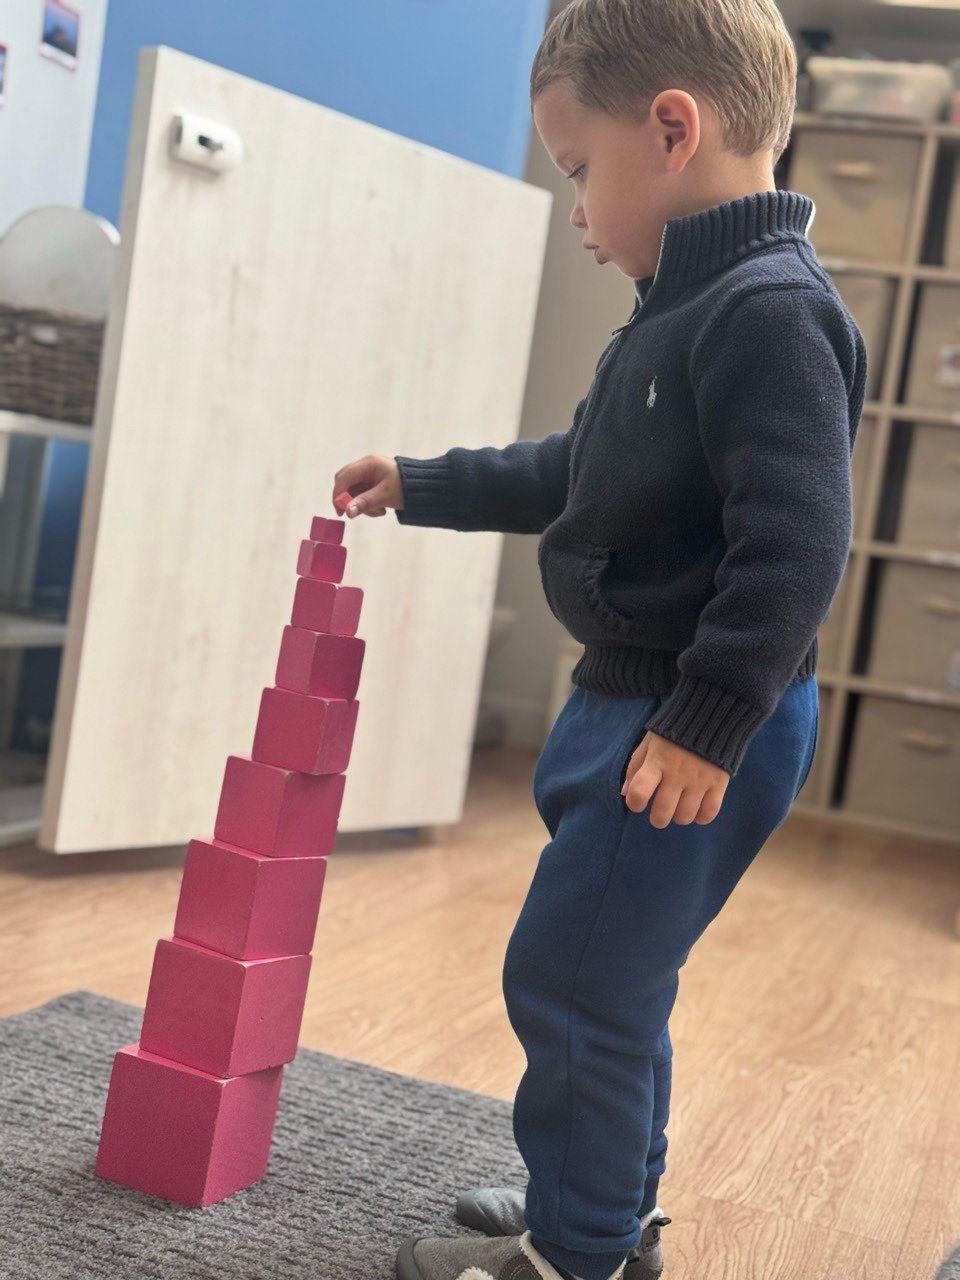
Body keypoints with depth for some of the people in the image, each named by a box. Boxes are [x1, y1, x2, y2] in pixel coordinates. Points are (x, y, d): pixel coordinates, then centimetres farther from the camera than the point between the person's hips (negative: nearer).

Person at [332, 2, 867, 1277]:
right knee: (605, 983, 19)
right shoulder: (681, 311, 13)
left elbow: (795, 543, -27)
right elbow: (571, 472, 26)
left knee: (571, 982, -2)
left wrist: (708, 720, -26)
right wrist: (422, 485, 31)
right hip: (637, 701, 10)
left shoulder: (770, 313, -20)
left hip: (697, 734, -10)